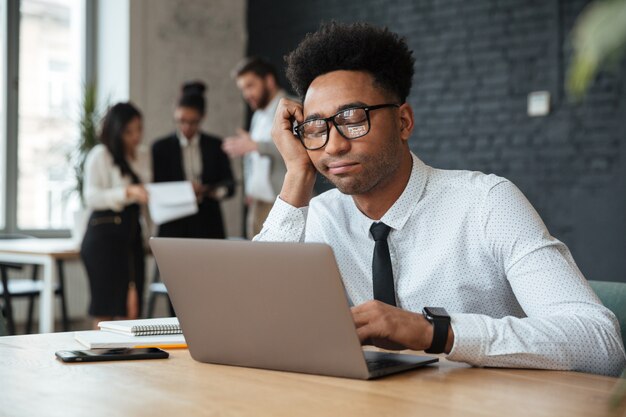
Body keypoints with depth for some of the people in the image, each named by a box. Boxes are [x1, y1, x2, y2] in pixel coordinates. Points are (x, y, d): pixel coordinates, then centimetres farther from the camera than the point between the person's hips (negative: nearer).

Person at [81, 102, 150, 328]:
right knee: (105, 308, -4)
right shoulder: (100, 155, -4)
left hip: (132, 234, 6)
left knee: (132, 307, 3)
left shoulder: (143, 156, 15)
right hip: (104, 235, -6)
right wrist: (127, 192, -26)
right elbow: (91, 197, -14)